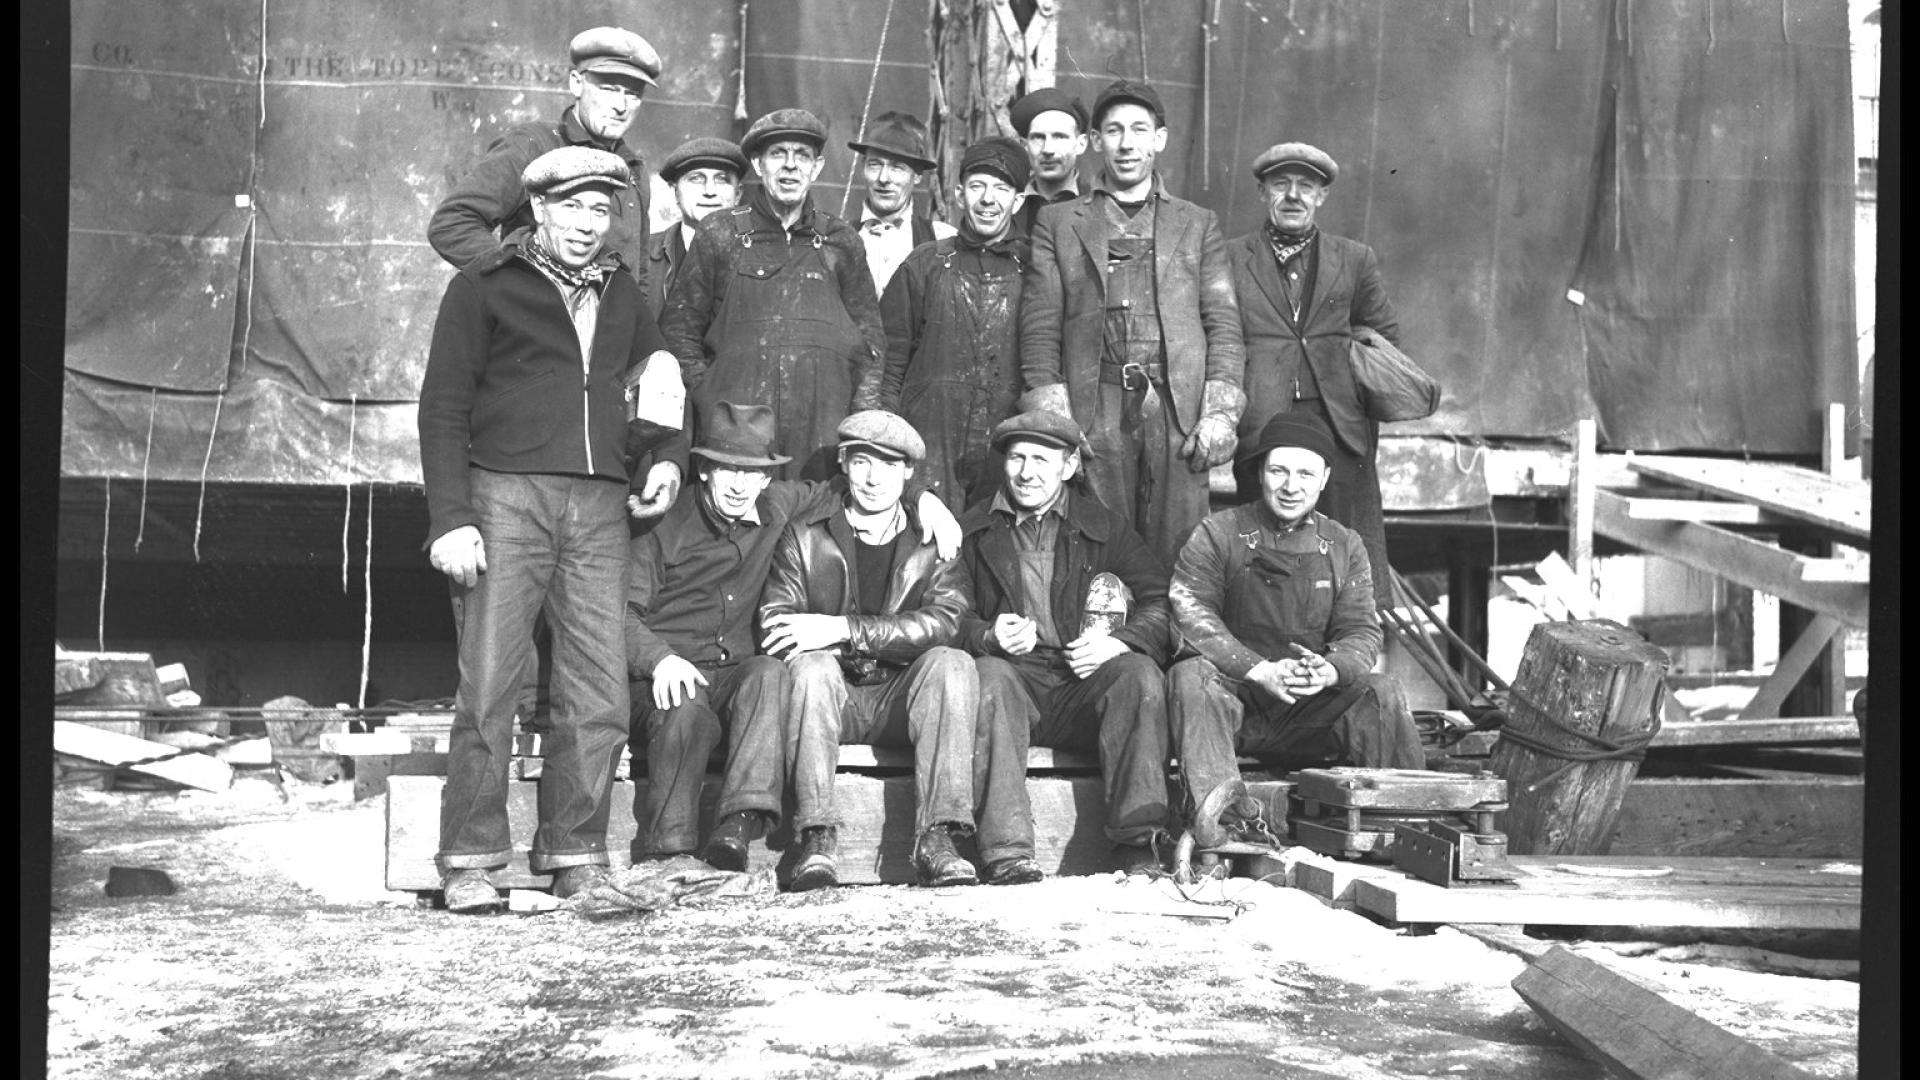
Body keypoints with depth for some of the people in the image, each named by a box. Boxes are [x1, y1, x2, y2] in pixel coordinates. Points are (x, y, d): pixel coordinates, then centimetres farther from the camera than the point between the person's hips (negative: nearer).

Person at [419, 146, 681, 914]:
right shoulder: (483, 287, 7)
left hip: (600, 508, 4)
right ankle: (471, 863, -3)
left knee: (599, 695, -1)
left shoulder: (622, 295, 20)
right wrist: (450, 518, -8)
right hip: (507, 497, -4)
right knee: (489, 686, -7)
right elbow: (443, 407, 1)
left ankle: (576, 857, 7)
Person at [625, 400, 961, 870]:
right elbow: (622, 610, -7)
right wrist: (660, 658, -26)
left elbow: (841, 490, 26)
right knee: (689, 716, -38)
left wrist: (921, 496, 14)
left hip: (731, 673, 4)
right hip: (664, 679, -4)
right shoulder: (663, 525, -3)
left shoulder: (775, 507, 10)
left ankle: (741, 822, -43)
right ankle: (663, 851, -31)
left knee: (769, 673, -32)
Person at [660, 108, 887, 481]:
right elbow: (678, 329, 12)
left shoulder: (841, 242, 16)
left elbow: (871, 337, 20)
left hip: (824, 431, 2)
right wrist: (708, 400, 1)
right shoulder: (718, 234, 10)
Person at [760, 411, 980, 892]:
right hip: (832, 692, 0)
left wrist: (845, 629, -21)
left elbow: (942, 622, -9)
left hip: (902, 698, 0)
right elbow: (774, 624, -2)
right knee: (813, 664, -32)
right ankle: (817, 840, -37)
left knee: (953, 663, -28)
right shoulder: (804, 537, 10)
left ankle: (935, 840, -34)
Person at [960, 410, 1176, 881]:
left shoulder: (1104, 527, 13)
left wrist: (1119, 641, -17)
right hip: (1014, 680, -1)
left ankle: (1137, 843, -30)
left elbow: (1162, 601, 3)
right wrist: (990, 638, -18)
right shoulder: (972, 532, 13)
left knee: (1140, 673, -28)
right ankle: (1008, 856, -41)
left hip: (1083, 682, 1)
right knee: (991, 676, -34)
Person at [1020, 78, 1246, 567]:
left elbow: (1224, 325, 11)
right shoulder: (1058, 224, 14)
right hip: (1094, 412, -1)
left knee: (1176, 555, -4)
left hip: (1178, 412, 1)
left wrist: (1219, 415, -3)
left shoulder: (1198, 225, 18)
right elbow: (1040, 329, 6)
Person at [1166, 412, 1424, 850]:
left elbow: (1362, 632, 5)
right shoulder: (1217, 534, 2)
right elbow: (1191, 619, -10)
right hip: (1234, 702, -2)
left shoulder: (1344, 546, 13)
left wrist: (1330, 669, -21)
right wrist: (1261, 670, -25)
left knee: (1381, 694, -23)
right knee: (1191, 676, -33)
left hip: (1313, 708, 2)